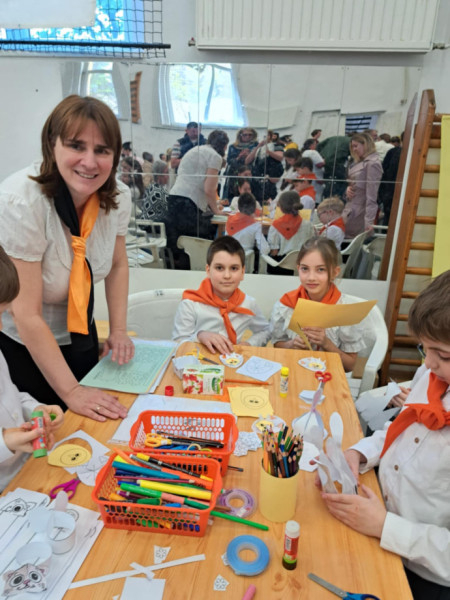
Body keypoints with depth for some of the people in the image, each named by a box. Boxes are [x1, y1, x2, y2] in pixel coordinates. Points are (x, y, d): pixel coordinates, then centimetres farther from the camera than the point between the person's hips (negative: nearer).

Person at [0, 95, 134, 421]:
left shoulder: (117, 196, -13)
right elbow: (27, 315, -28)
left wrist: (119, 330, -4)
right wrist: (70, 390, -25)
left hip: (81, 333, 5)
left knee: (90, 425, 22)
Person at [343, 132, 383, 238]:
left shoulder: (372, 164, -11)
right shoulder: (359, 163, 16)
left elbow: (372, 194, -17)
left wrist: (369, 220, -22)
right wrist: (348, 189, 1)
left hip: (359, 215, -8)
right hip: (350, 211, 8)